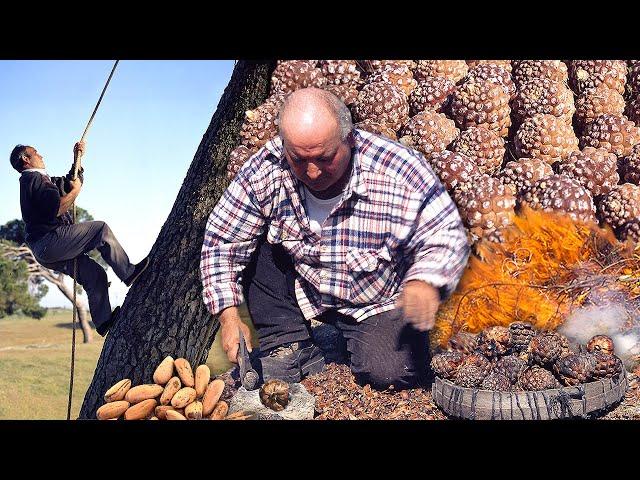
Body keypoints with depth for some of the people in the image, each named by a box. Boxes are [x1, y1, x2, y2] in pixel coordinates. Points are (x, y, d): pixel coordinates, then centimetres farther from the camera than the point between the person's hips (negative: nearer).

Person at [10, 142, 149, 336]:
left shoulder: (42, 180, 24)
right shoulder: (34, 179, -8)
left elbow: (70, 183, 34)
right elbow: (57, 209, -20)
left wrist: (77, 158, 25)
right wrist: (75, 191, -6)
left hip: (45, 251, 10)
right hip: (50, 240, -10)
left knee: (95, 274, 6)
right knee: (101, 229, -11)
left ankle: (103, 321, 6)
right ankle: (128, 273, -9)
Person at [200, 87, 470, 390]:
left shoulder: (402, 172, -26)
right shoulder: (265, 170, -19)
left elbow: (447, 235, -19)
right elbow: (222, 240, -11)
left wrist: (425, 282, -41)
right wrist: (228, 316, -20)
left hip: (377, 303, -2)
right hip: (301, 287, 3)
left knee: (389, 374, -25)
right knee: (252, 245, -19)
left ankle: (350, 340, 10)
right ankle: (287, 347, -8)